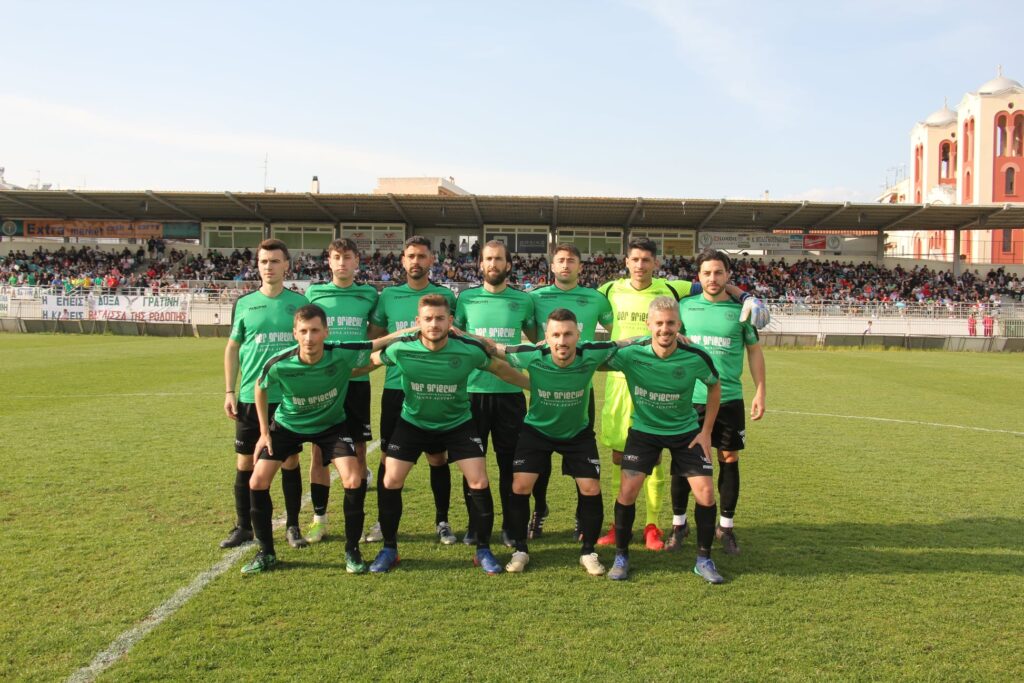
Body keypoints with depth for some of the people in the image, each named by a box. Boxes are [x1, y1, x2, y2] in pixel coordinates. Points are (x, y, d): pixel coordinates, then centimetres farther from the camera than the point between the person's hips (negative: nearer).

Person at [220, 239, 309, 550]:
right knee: (245, 462, 6)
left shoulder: (299, 302, 2)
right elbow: (232, 347, 10)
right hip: (250, 397, 1)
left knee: (290, 461, 5)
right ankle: (243, 527, 21)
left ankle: (292, 526, 18)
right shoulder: (244, 303, 5)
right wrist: (229, 391, 4)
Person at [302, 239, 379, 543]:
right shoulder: (314, 293, 6)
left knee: (357, 451, 4)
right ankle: (319, 518, 16)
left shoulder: (369, 295, 5)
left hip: (356, 380, 0)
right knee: (319, 452, 4)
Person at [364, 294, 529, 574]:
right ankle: (389, 549, 16)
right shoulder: (401, 349, -21)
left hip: (458, 423, 0)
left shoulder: (469, 350, -22)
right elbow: (370, 360, 0)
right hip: (412, 422, 1)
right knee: (390, 481, -6)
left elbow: (501, 368, -3)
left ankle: (483, 551, 12)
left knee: (479, 483, -9)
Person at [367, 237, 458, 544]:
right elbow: (374, 339, 11)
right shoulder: (388, 296, 6)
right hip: (395, 388, 1)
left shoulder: (445, 296, 4)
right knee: (389, 456, 6)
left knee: (437, 456, 5)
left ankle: (442, 521, 19)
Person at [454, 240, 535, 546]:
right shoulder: (466, 298, 4)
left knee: (510, 462, 6)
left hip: (510, 392, 0)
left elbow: (537, 338, 17)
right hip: (473, 390, 0)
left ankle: (510, 525, 19)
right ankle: (475, 524, 21)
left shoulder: (524, 300, 4)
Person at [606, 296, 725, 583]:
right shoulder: (631, 354, -24)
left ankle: (704, 560, 15)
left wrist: (706, 430, -2)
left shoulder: (696, 358, -20)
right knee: (627, 490, -11)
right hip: (644, 430, 0)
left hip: (686, 432, 1)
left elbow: (714, 386, 0)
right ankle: (621, 557, 11)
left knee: (705, 493, -7)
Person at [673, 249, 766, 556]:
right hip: (689, 398, 0)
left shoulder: (741, 309, 2)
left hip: (729, 399, 0)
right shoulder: (684, 306, 3)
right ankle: (678, 523, 21)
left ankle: (726, 525, 21)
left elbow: (754, 350, 9)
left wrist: (760, 391, 3)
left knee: (729, 459, 5)